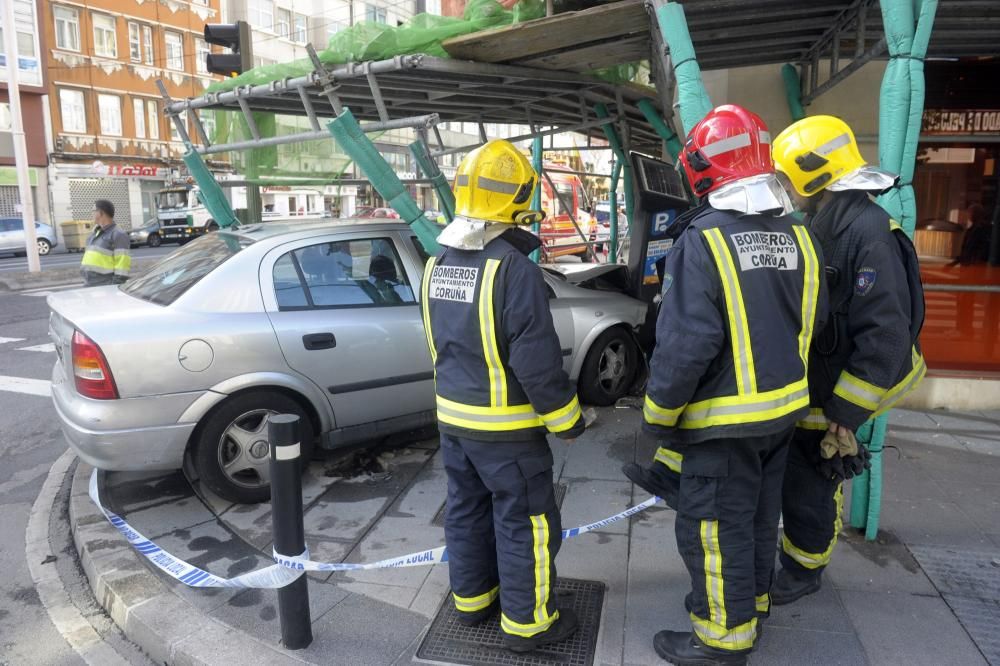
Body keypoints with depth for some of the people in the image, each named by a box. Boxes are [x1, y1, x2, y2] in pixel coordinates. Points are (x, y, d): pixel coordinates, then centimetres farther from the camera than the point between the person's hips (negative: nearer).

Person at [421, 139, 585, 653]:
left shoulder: (437, 265, 3)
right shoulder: (513, 268, -22)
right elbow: (537, 359, -21)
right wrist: (566, 418, -11)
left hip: (452, 415, 8)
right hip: (505, 424, -7)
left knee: (467, 509, 20)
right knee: (526, 521, 7)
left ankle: (472, 599, 35)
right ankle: (526, 622, 20)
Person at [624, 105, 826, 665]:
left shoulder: (704, 241, -22)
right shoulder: (799, 237, 2)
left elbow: (685, 345, -25)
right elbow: (811, 323, 10)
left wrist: (659, 415, -13)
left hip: (725, 420, -8)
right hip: (784, 408, 8)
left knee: (716, 528, 8)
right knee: (759, 515, 24)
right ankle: (750, 604, 43)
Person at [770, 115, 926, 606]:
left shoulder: (870, 234, -24)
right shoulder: (817, 228, 6)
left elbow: (886, 339, -26)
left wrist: (845, 417, -23)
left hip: (829, 399, -8)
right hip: (794, 390, 9)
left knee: (810, 487, 8)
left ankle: (804, 570, 30)